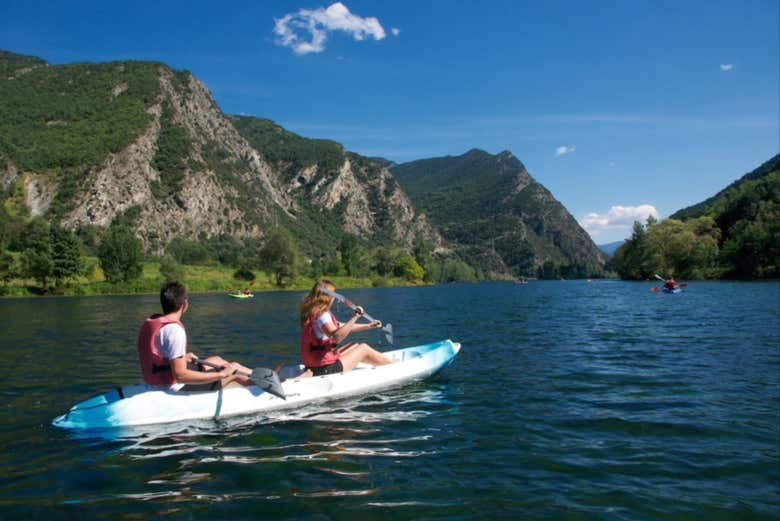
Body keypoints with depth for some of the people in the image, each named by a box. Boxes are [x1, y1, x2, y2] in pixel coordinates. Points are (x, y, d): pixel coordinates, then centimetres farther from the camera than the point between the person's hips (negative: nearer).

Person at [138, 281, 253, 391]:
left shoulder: (149, 323, 1)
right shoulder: (174, 329, -27)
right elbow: (180, 376, -31)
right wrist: (221, 374, -26)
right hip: (178, 388, -9)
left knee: (216, 360, 24)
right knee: (234, 370, 0)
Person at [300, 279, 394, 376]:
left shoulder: (315, 313, 12)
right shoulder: (322, 315, -20)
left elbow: (342, 327, 18)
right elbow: (337, 337, -37)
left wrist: (369, 326, 20)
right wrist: (354, 317, -35)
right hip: (325, 369, -10)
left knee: (355, 346, 22)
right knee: (364, 349, 2)